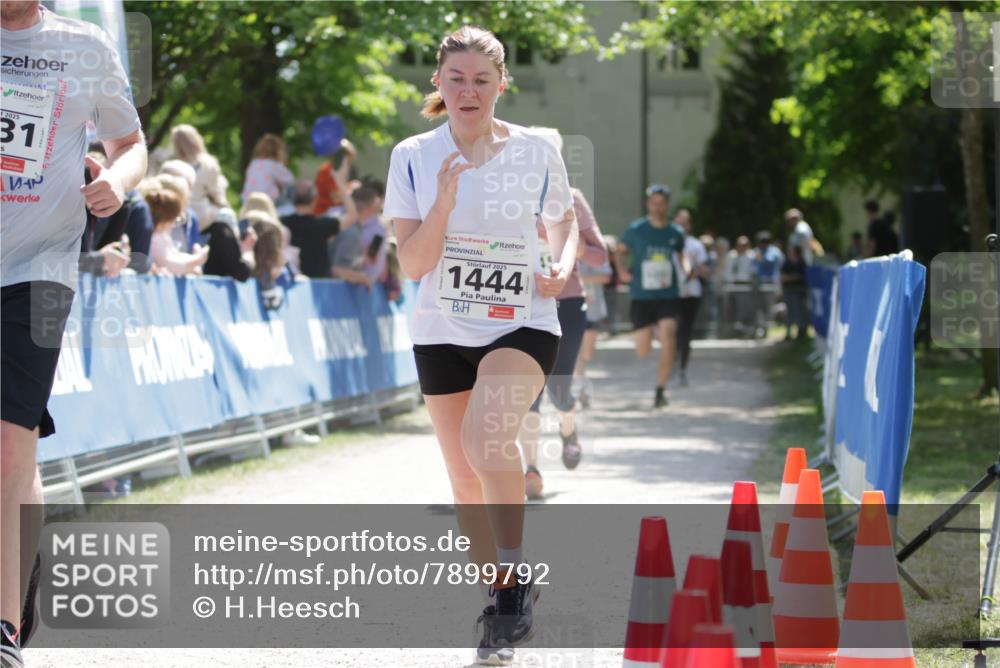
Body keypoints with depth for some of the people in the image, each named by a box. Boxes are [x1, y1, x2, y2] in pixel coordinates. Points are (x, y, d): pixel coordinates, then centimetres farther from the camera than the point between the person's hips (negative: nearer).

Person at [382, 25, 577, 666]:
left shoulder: (536, 151, -4)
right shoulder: (413, 157, -3)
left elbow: (565, 220, 14)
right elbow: (413, 264, -7)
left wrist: (563, 267, -6)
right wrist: (443, 202, -22)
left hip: (523, 325, -3)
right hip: (442, 332, 3)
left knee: (486, 433, -30)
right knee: (467, 480, 7)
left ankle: (516, 579, -17)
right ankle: (500, 595, 27)